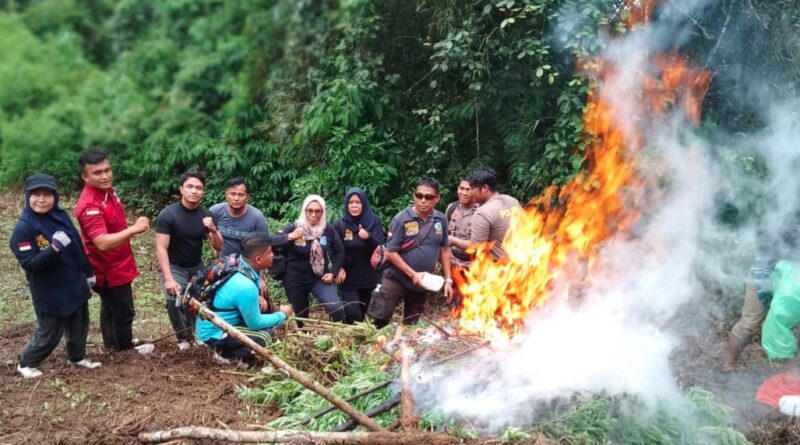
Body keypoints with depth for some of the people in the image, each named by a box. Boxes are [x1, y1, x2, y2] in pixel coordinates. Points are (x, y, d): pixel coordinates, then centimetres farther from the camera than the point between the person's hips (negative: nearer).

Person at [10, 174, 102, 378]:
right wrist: (54, 248, -35)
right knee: (49, 333, 6)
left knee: (79, 325, 19)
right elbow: (29, 264, -23)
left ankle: (78, 356, 41)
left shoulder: (61, 216, -1)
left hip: (75, 285, 6)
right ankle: (26, 363, 29)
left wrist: (88, 272, 16)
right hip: (49, 293, -6)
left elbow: (78, 246, 11)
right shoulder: (23, 228, -19)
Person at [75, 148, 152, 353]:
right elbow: (102, 243, -41)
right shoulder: (89, 207, -32)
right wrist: (134, 229, -43)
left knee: (110, 307, 25)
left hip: (116, 265, 10)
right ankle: (125, 349, 26)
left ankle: (112, 344, 43)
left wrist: (131, 227, 8)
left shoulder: (108, 190, -1)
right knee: (123, 311, 7)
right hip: (109, 269, -9)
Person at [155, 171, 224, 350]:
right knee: (175, 301, -26)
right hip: (174, 267, -4)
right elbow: (161, 248, -19)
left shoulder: (206, 214, -6)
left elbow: (218, 247, -4)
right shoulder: (167, 215, -18)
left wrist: (213, 230, -25)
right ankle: (183, 338, -5)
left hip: (197, 266, 4)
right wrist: (169, 278, -27)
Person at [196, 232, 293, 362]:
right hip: (214, 333, -9)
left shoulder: (236, 266, -6)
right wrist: (282, 315, -4)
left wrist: (257, 298, 0)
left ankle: (227, 349, 11)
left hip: (211, 323, 9)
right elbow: (255, 324, -17)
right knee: (266, 335, -18)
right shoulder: (245, 286, -31)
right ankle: (225, 353, -3)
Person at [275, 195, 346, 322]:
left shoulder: (328, 230, -6)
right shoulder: (293, 228, -13)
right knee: (301, 317, 12)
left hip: (319, 279, 1)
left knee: (336, 309, -19)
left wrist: (333, 272, -3)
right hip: (295, 281, 0)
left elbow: (339, 252, 8)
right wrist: (289, 237, -34)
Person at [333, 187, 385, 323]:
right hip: (348, 279, -2)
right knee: (352, 315, -11)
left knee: (363, 314, 13)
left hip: (369, 278, 2)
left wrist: (369, 237, -28)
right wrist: (339, 268, -14)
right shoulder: (339, 225, -7)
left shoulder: (374, 222, -3)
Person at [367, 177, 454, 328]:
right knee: (377, 321, -7)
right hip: (397, 279, -4)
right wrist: (413, 274, -19)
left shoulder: (441, 220, -2)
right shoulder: (401, 219, -15)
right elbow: (390, 252, -14)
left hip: (422, 282, 4)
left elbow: (444, 249, 7)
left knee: (412, 326, 17)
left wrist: (448, 279, 3)